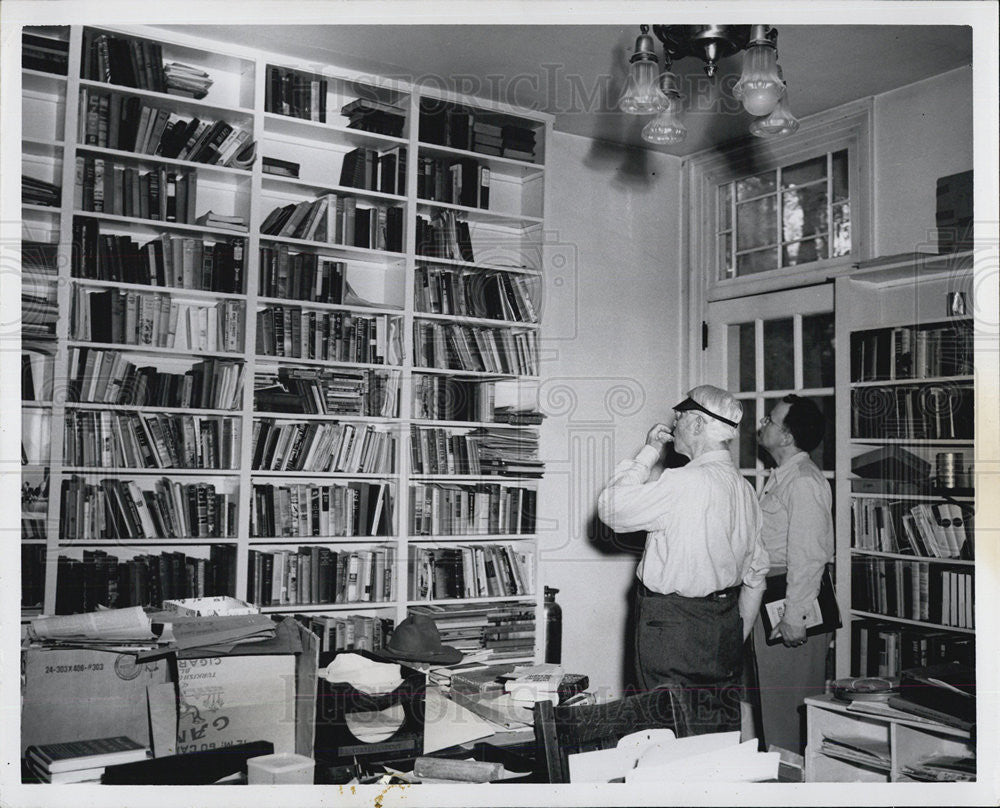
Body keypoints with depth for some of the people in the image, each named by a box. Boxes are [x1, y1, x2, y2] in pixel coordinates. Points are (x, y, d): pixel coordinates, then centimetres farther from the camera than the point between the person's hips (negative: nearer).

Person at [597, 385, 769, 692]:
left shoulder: (684, 482, -19)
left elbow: (611, 509, -14)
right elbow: (756, 573, 13)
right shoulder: (744, 488, 8)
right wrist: (737, 638, 21)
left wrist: (648, 453, -6)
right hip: (726, 627, 8)